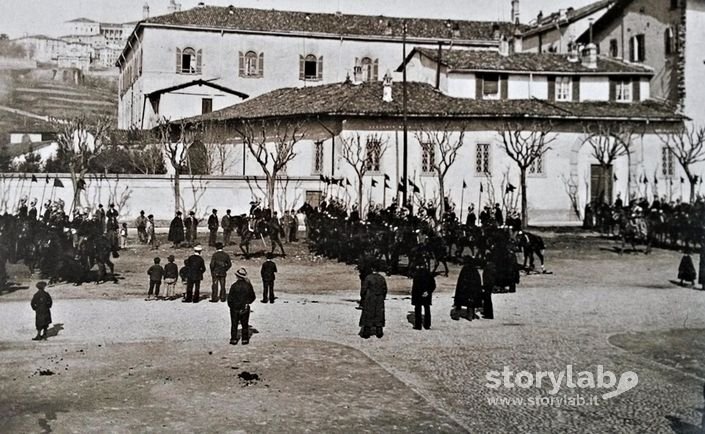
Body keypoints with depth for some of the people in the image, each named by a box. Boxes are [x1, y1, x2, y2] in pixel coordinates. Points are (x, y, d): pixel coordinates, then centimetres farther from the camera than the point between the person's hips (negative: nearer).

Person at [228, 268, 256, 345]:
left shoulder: (234, 286, -15)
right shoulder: (248, 285, -7)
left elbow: (230, 298, -10)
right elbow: (253, 297, 3)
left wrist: (230, 305, 7)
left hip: (235, 308, -2)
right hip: (245, 309, 2)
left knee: (234, 324, 10)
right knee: (245, 324, 12)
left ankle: (234, 339, 11)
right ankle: (245, 339, 13)